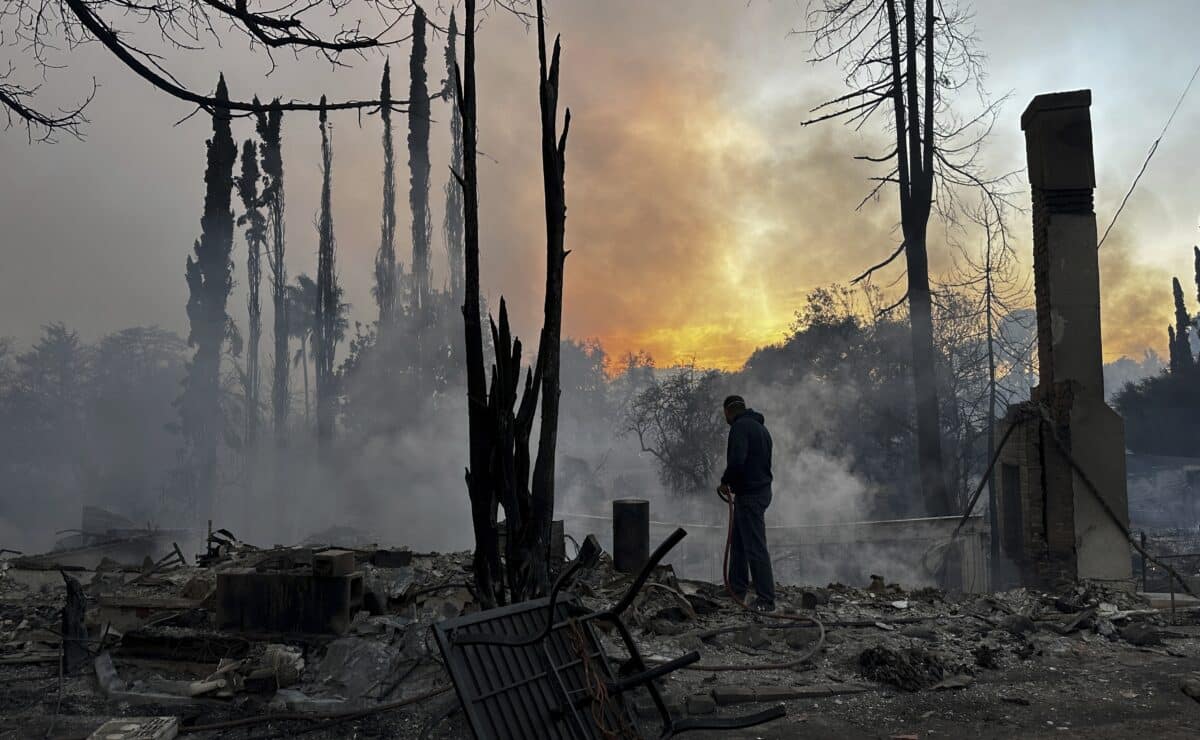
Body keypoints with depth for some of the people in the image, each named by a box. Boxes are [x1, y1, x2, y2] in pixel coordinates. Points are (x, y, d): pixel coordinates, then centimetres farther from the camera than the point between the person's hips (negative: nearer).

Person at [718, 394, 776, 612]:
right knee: (738, 544, 17)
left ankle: (766, 600, -6)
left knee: (755, 547, -8)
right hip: (761, 489, 10)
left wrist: (725, 481, -9)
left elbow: (737, 460, -26)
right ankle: (737, 592, 23)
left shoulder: (740, 426, -13)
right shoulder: (760, 427, 19)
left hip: (749, 494, -10)